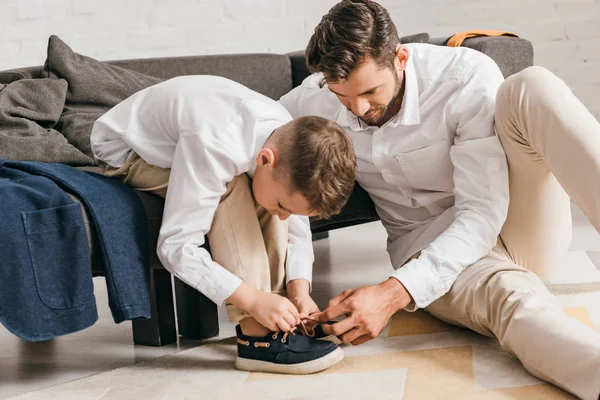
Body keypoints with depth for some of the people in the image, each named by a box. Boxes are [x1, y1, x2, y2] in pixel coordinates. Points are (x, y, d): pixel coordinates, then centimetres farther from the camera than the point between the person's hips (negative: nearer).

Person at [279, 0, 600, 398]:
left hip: (504, 221, -1)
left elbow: (482, 215, -25)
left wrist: (393, 293, -39)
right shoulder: (310, 101, -9)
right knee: (504, 295, -40)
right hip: (426, 244, 1)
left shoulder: (470, 76, -21)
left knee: (530, 87, -31)